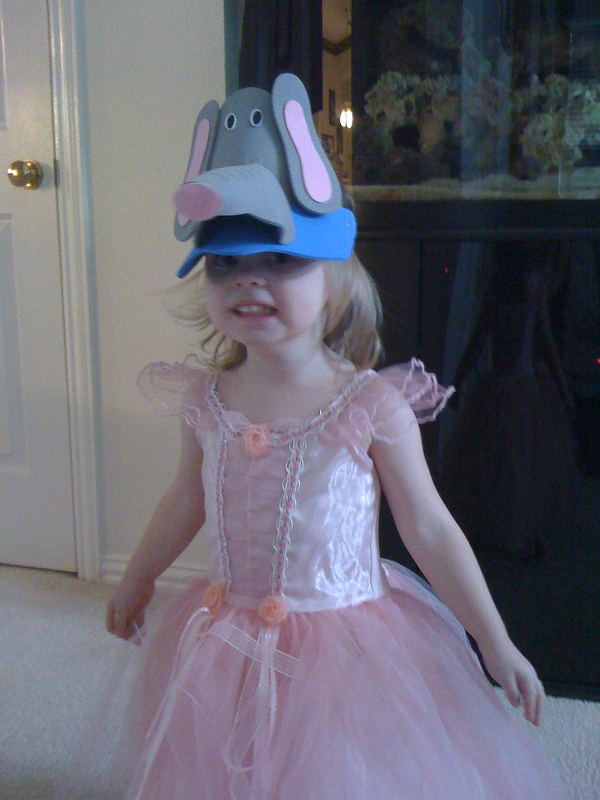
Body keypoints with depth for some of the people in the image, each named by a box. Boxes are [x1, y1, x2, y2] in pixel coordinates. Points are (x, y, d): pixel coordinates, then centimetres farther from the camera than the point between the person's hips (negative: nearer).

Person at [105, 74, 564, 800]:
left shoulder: (374, 406, -17)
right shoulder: (204, 400, -6)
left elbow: (429, 530, -9)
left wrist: (496, 644, -5)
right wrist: (136, 581, 25)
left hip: (345, 640, -3)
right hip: (227, 646, 4)